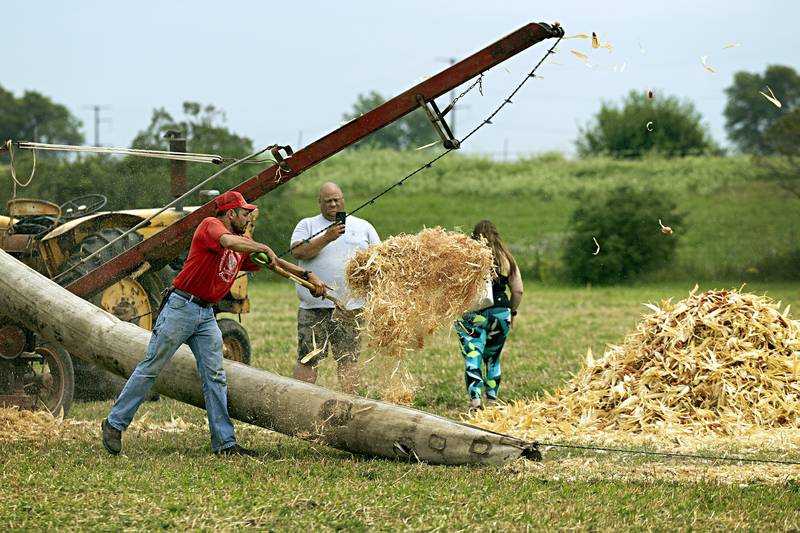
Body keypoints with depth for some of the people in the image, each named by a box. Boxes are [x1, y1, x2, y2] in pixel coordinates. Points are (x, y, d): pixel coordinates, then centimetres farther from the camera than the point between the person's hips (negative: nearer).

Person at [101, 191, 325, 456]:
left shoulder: (244, 243, 14)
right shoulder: (210, 225, -10)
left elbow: (274, 262, 20)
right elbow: (229, 242, -31)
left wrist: (308, 275, 12)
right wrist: (264, 248, -20)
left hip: (206, 315, 8)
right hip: (181, 307, -8)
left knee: (215, 378, 3)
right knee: (151, 367, -4)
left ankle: (225, 443, 3)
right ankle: (115, 424, 4)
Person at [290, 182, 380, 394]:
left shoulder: (363, 227, 13)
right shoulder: (307, 225, 8)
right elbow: (298, 252, -10)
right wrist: (327, 238, -19)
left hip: (350, 306, 1)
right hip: (314, 306, -1)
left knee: (348, 358, 5)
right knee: (307, 359, -2)